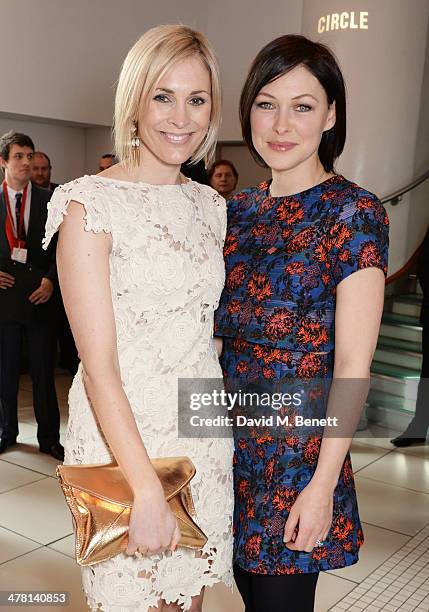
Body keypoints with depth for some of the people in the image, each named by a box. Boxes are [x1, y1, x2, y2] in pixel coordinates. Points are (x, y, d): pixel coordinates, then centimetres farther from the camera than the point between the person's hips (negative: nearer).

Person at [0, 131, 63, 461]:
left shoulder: (49, 200, 2)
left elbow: (61, 247, 1)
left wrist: (51, 279, -12)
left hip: (41, 296, -1)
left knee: (44, 370, 5)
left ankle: (49, 438, 16)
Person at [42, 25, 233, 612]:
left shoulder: (211, 205, 6)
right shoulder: (91, 203, -13)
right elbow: (99, 365, -17)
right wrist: (146, 489, -20)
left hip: (204, 435, 6)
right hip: (121, 437, -5)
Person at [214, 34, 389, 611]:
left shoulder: (353, 212, -12)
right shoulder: (239, 209, 5)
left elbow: (353, 364, -15)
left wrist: (323, 483, -17)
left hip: (299, 450, -5)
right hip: (231, 443, 5)